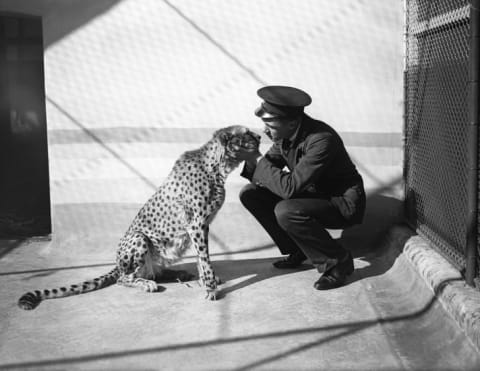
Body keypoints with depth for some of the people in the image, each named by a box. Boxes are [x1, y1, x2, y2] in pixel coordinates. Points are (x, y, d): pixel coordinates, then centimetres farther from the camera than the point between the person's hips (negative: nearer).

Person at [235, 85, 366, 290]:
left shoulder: (321, 140, -32)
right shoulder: (284, 135, -7)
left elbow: (289, 187, -35)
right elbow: (269, 169, 4)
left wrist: (258, 160, -27)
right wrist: (247, 159, -17)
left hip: (343, 203, -8)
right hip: (313, 194, 8)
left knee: (285, 211, -34)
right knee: (250, 194, -5)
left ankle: (338, 262, -12)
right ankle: (297, 251, 8)